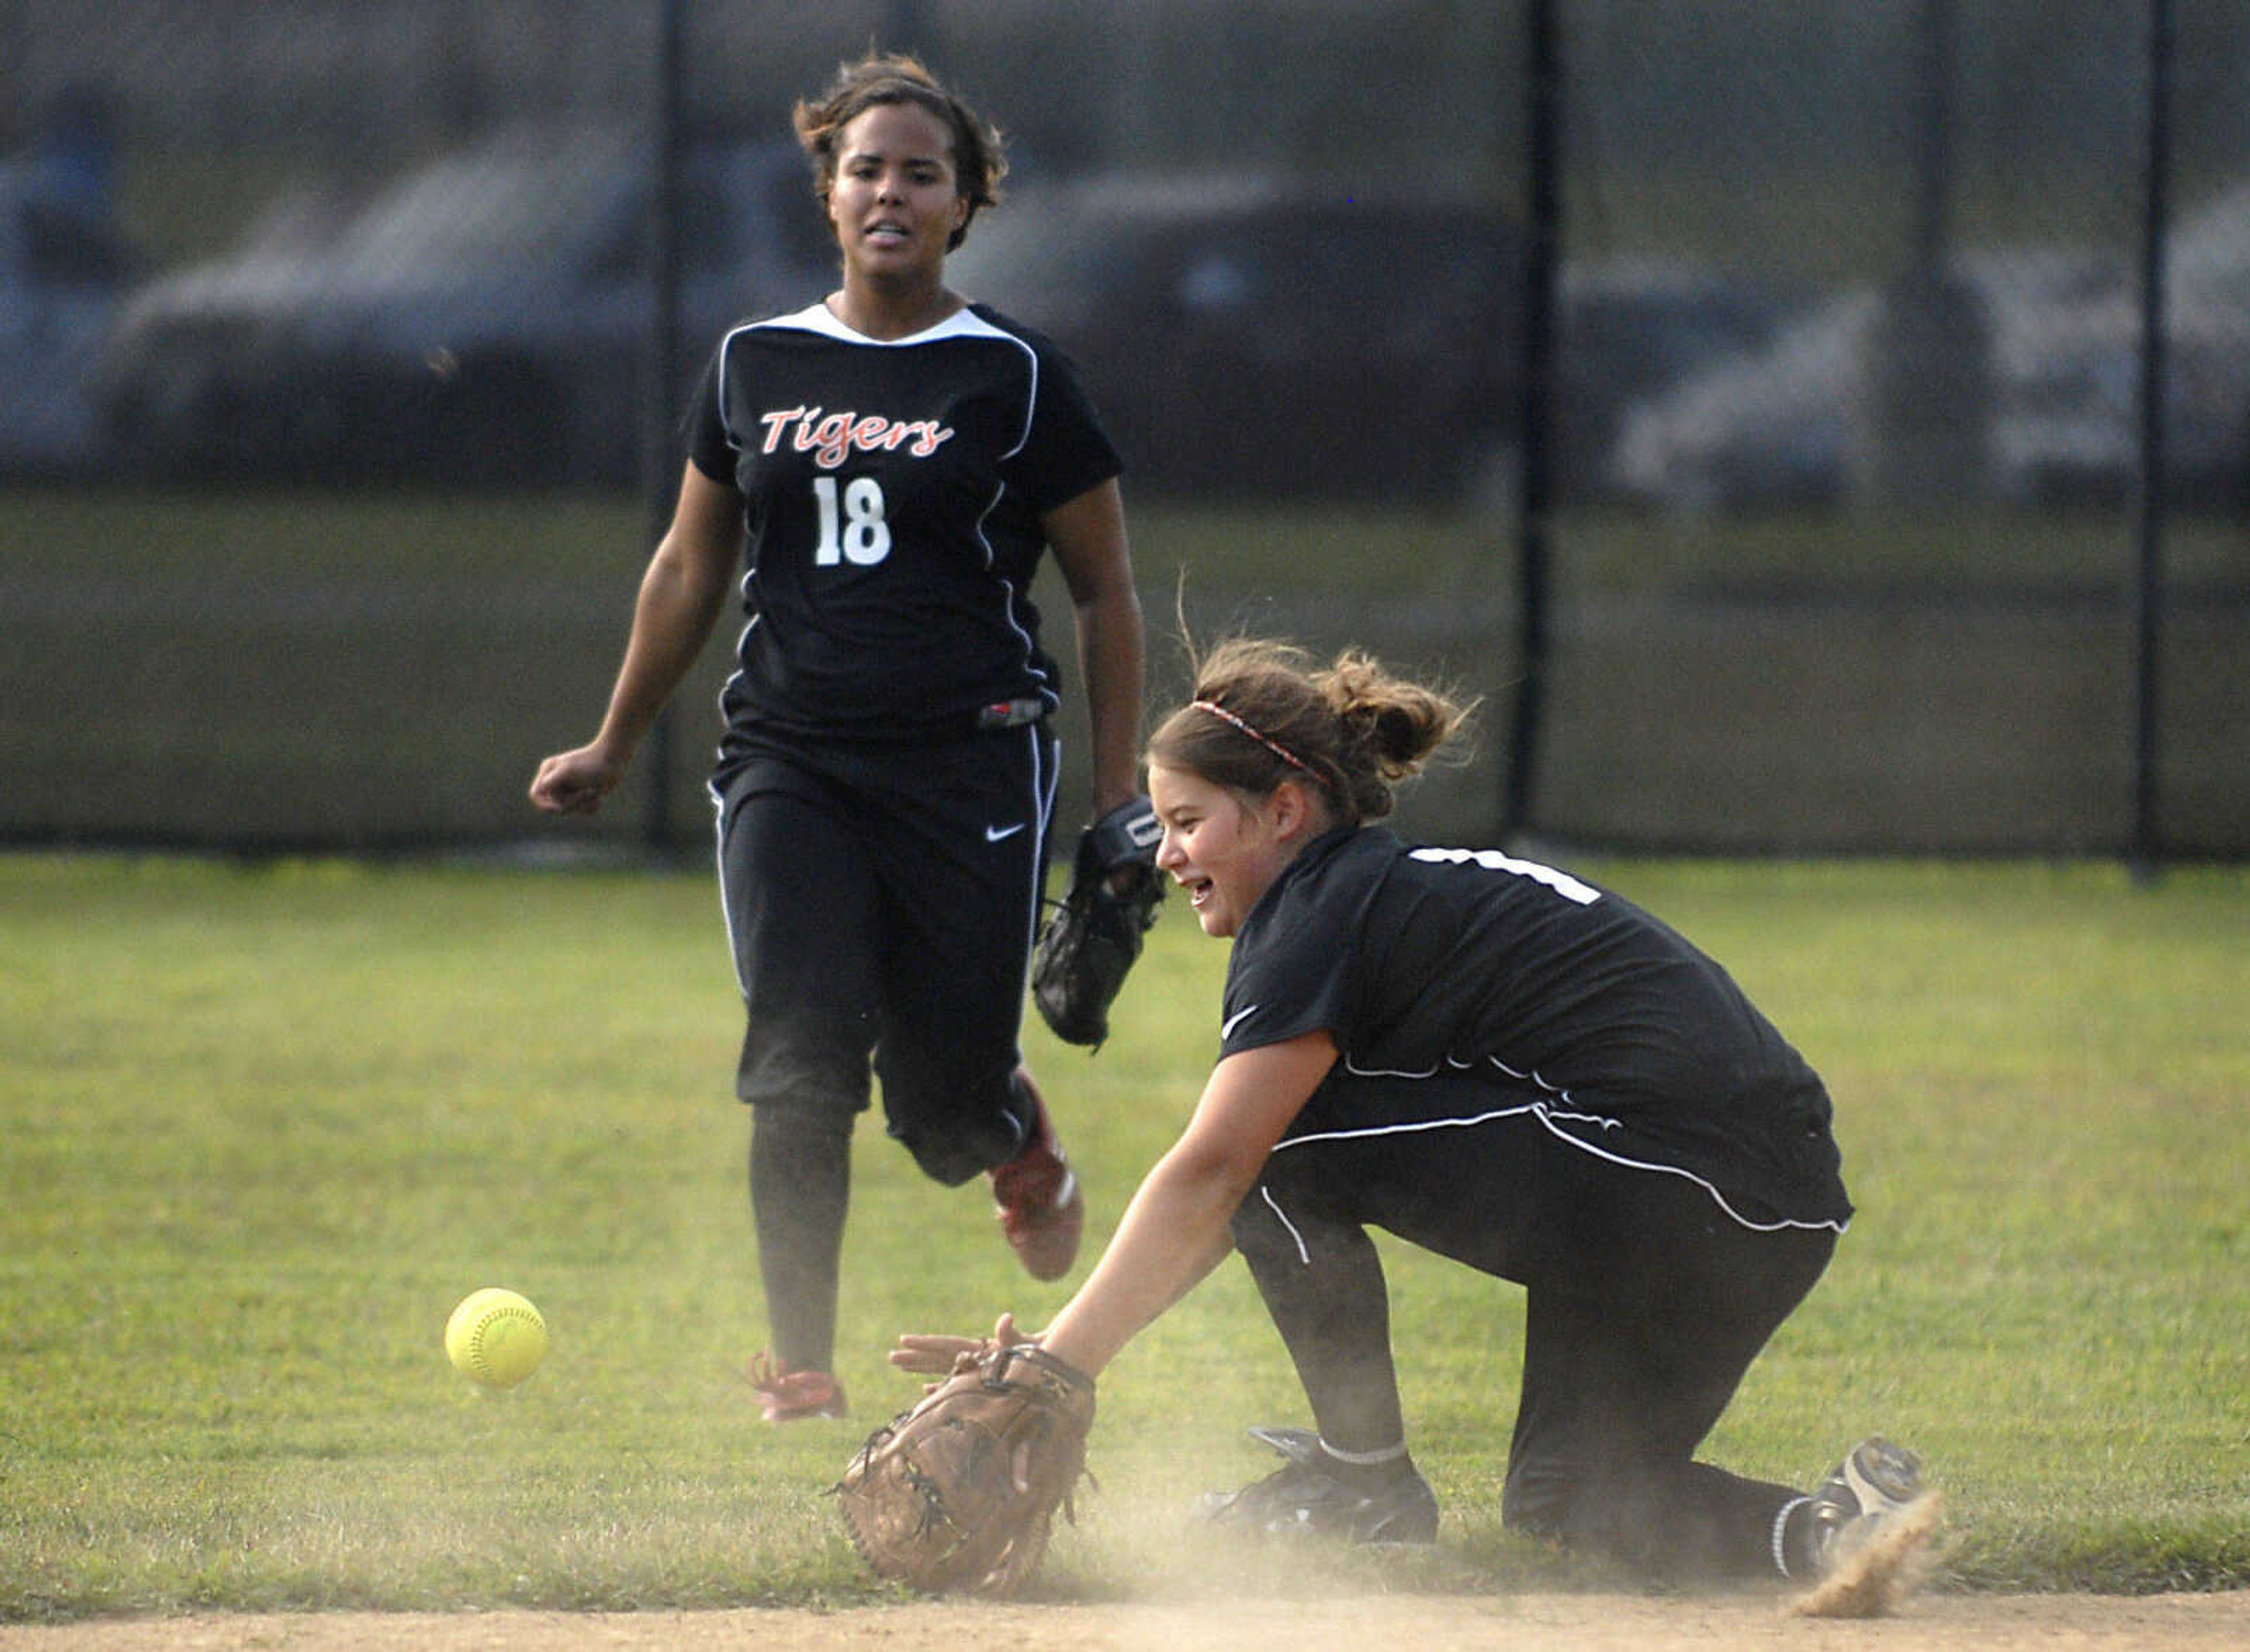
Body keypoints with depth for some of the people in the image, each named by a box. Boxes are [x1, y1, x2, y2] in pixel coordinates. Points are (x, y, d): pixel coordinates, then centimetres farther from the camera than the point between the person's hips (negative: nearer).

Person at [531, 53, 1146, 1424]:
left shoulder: (1015, 379, 1)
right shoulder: (755, 369, 10)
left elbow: (1107, 593, 6)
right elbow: (691, 568, 22)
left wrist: (1121, 803, 1)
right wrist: (615, 746, 27)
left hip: (970, 767, -2)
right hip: (791, 760, 2)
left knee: (946, 1101, -2)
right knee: (800, 1059, -15)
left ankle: (1024, 1143, 35)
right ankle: (803, 1365, -10)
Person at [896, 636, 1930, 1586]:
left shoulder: (1323, 913, -5)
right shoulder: (1401, 892, 24)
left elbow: (1207, 1178, -14)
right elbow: (1242, 1204, 23)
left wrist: (1058, 1372, -13)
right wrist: (1056, 1349, 16)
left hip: (1653, 1184, -10)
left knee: (1277, 1139, -4)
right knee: (1565, 1504, 24)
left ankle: (1364, 1478, 6)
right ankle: (1817, 1527, 0)